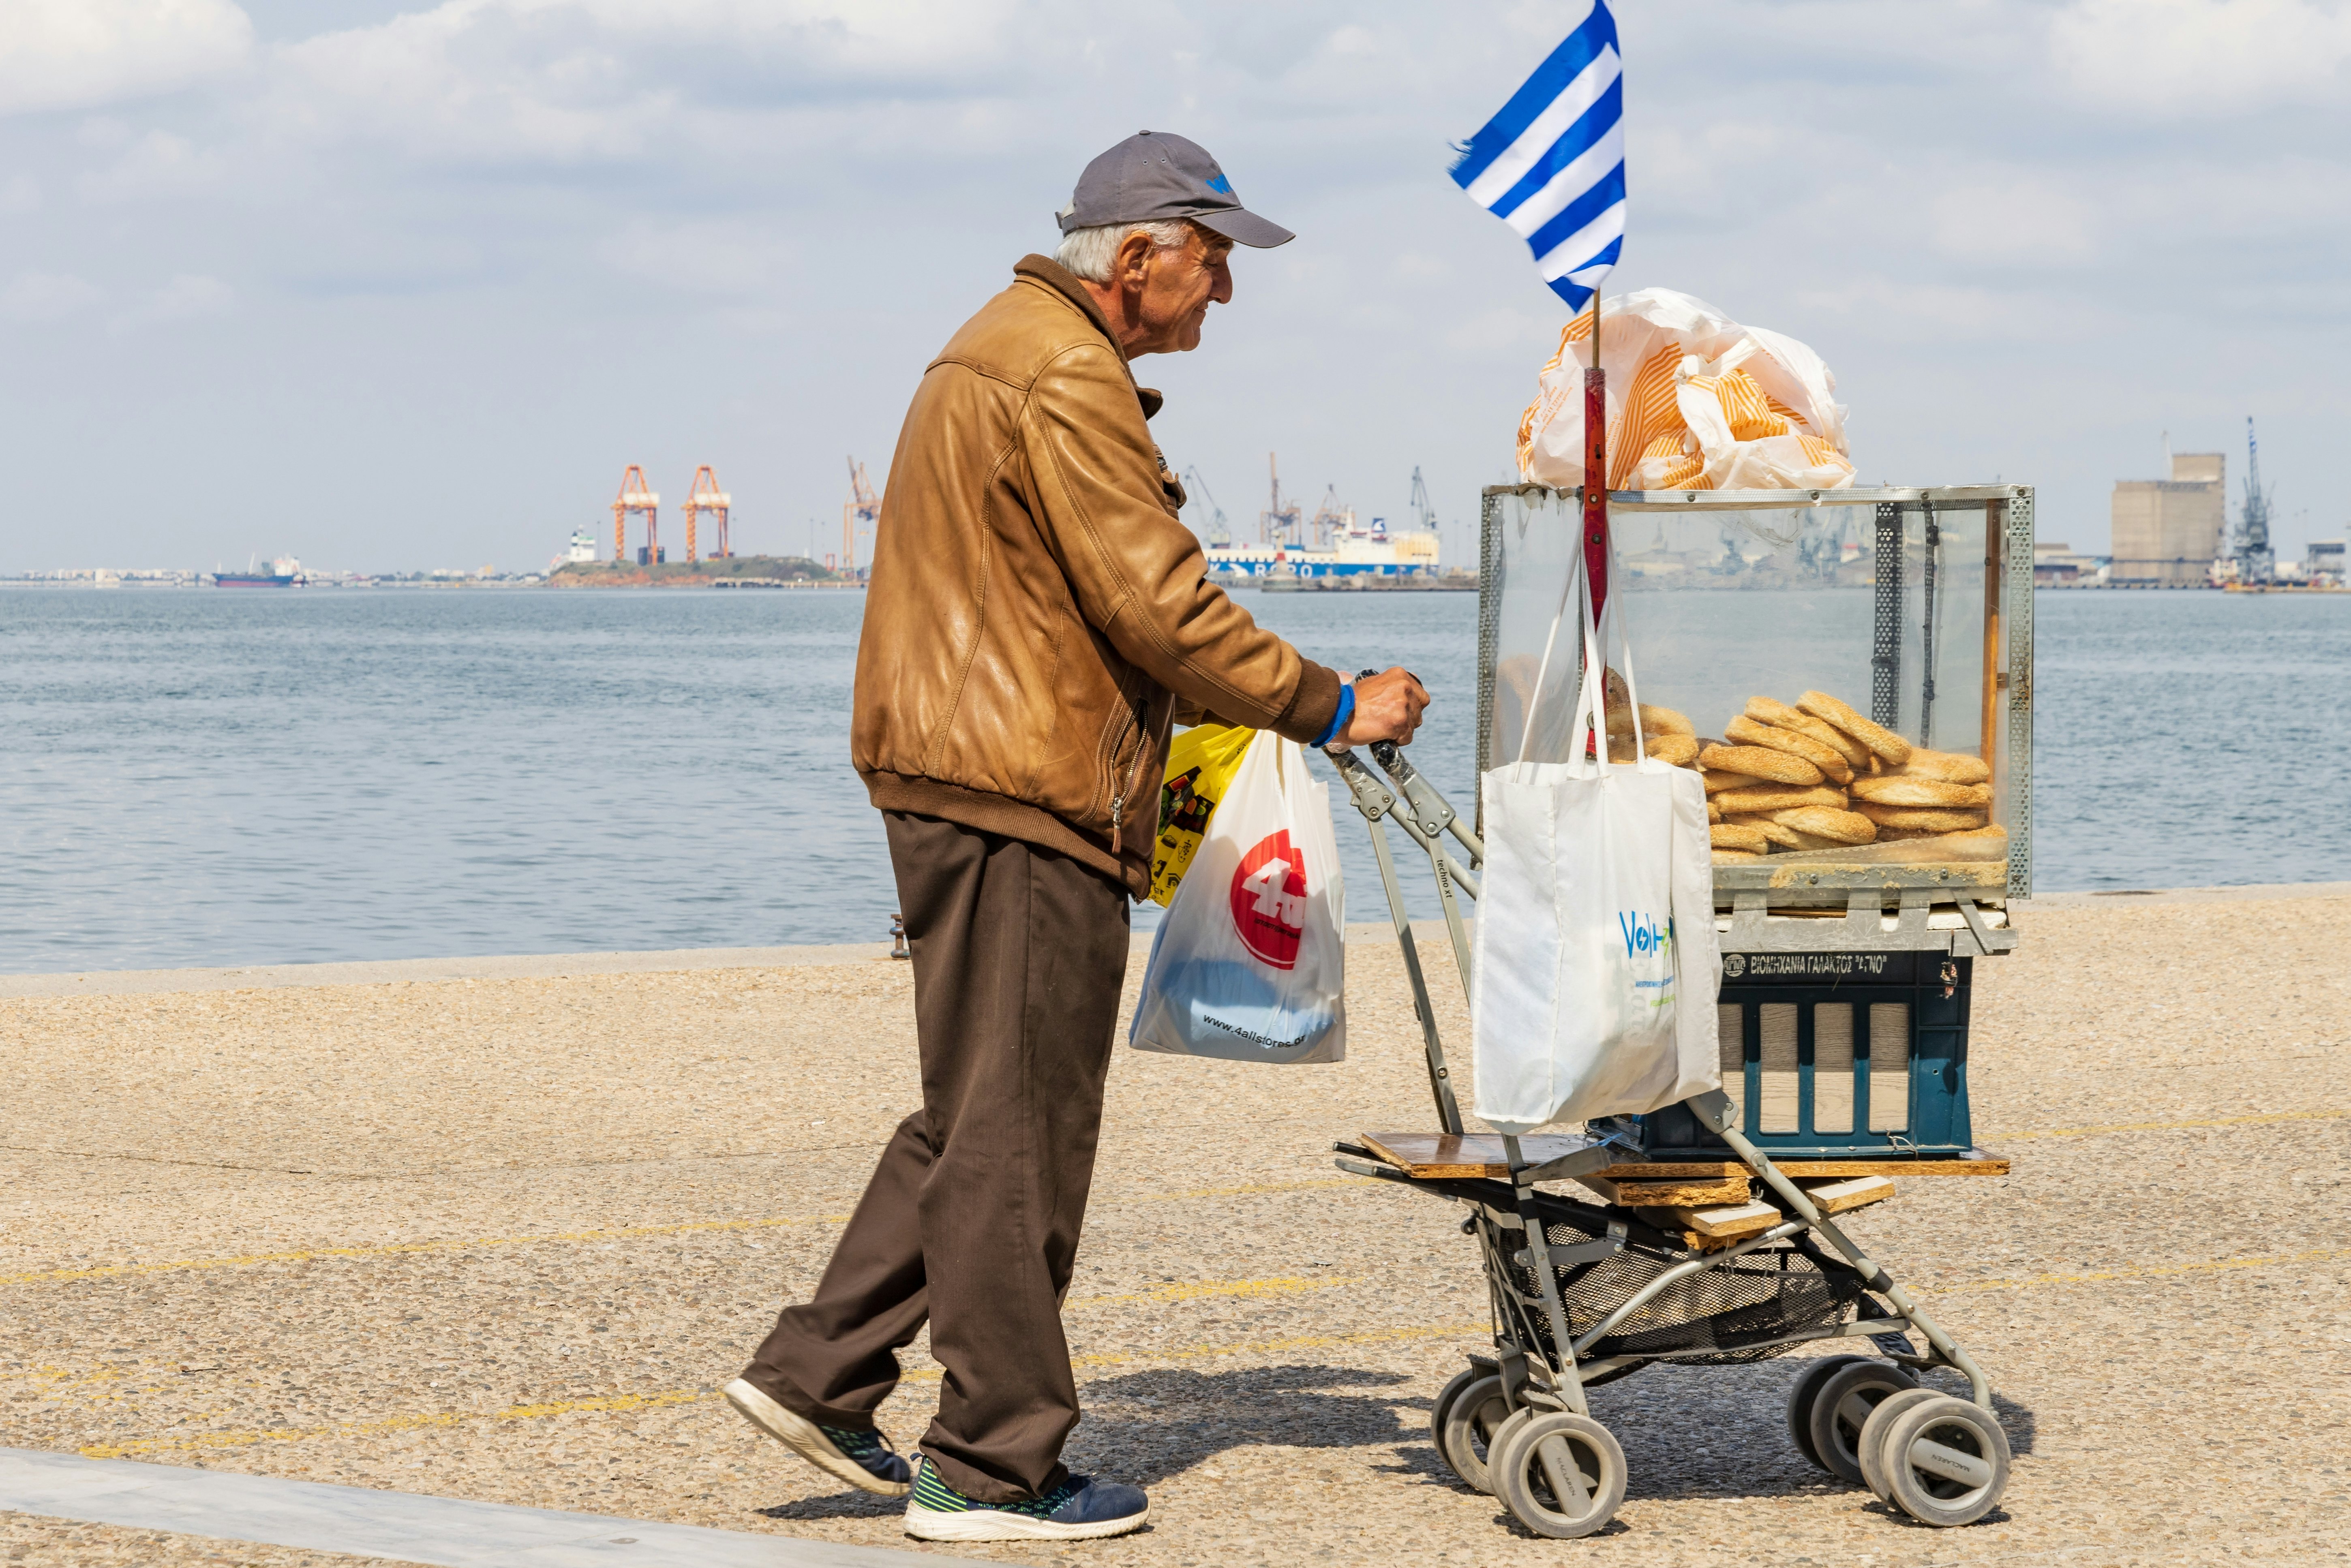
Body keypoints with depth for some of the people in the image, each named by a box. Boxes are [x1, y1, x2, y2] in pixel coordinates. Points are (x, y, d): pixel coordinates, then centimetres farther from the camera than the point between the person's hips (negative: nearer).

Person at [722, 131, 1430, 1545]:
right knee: (1015, 1131, -4)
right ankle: (994, 1469, 2)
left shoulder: (999, 351, 20)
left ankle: (819, 1372, 17)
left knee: (977, 1113, 17)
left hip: (954, 781, 11)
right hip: (1025, 797, -11)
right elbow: (1160, 605, -18)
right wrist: (1333, 709, -9)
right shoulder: (1066, 378, -15)